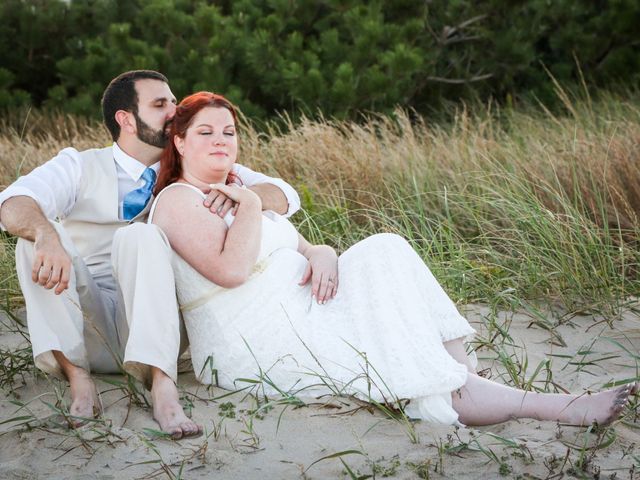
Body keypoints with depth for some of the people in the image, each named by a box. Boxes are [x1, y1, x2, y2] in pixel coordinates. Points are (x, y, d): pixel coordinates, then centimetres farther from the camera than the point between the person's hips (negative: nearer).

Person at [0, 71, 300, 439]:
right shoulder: (80, 167, 4)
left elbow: (285, 196, 2)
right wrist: (46, 234, -40)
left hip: (152, 326, 0)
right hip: (85, 330, 0)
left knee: (140, 235, -28)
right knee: (38, 233, -23)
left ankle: (162, 384, -41)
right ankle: (77, 376, -31)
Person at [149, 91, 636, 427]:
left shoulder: (236, 193, 22)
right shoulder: (177, 199, -6)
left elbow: (301, 249, 15)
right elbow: (231, 269, -22)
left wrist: (322, 255, -8)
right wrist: (250, 204, -11)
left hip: (299, 311, 8)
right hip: (254, 342, -8)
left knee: (382, 253, -13)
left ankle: (460, 372, -23)